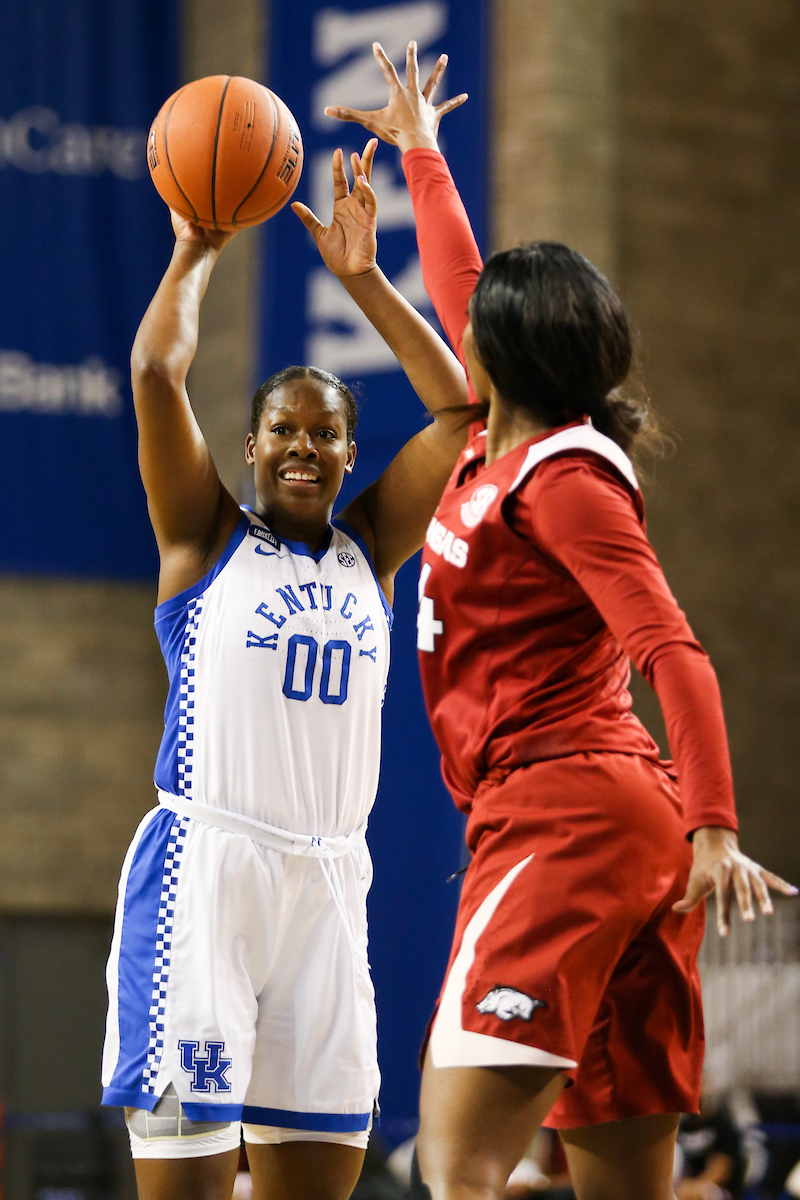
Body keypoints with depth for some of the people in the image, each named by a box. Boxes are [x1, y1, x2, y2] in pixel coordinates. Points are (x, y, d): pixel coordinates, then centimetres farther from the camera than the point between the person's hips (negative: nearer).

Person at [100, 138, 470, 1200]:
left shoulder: (370, 549, 15)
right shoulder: (208, 538, 5)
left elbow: (459, 407, 9)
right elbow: (156, 375, -8)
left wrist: (362, 276, 7)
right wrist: (195, 254, 3)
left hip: (330, 877, 5)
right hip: (204, 865, -4)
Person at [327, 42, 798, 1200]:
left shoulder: (562, 478, -8)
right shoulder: (498, 448, 16)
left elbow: (672, 651, -17)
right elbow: (462, 292, 35)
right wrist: (419, 152, 48)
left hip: (563, 810, -9)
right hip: (626, 819, 9)